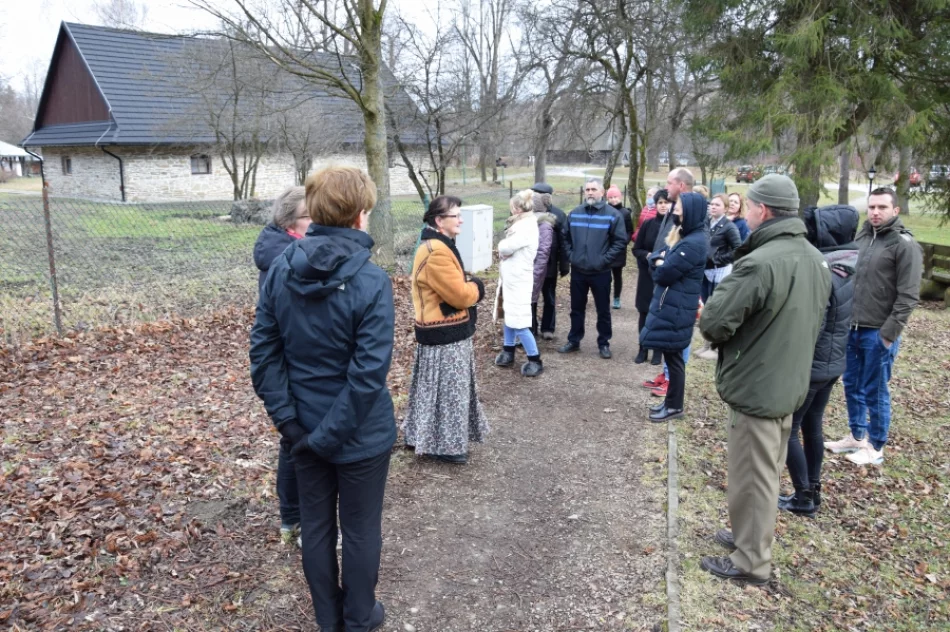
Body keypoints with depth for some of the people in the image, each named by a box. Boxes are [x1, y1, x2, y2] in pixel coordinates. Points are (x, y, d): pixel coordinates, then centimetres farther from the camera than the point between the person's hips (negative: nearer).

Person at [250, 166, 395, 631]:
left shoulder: (281, 269, -6)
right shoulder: (371, 281, -21)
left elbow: (264, 349, -5)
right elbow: (368, 372, -25)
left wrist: (286, 415, -3)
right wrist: (330, 434, -16)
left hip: (305, 426, 5)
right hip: (359, 433, -4)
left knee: (315, 523, 20)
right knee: (360, 529, 16)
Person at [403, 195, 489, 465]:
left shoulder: (440, 246, 11)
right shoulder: (436, 252, -24)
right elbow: (460, 295, -23)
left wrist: (469, 287, -2)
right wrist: (476, 287, -4)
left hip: (446, 331, 10)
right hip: (445, 335, -10)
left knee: (441, 388, 20)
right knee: (446, 390, 3)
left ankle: (423, 437, 32)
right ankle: (444, 445, 17)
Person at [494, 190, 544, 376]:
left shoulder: (527, 229, -20)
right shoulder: (521, 226, 10)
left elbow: (505, 248, -23)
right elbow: (506, 249, 10)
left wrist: (502, 246, -2)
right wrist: (505, 247, -11)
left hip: (518, 281, -9)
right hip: (510, 278, 9)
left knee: (519, 323, -4)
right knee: (508, 317, 18)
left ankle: (535, 360, 7)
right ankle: (508, 352, 31)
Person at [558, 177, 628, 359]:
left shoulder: (612, 215, -7)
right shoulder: (574, 214, 5)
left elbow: (621, 241, -8)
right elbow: (566, 237, 14)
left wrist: (605, 259, -13)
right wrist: (571, 255, 2)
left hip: (600, 272, -3)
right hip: (577, 271, 3)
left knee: (603, 310, 7)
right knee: (577, 308, 14)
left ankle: (603, 343, 20)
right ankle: (574, 341, 27)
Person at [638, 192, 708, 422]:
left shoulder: (693, 243, -21)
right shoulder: (686, 236, 13)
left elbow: (663, 274, -21)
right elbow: (661, 258, 14)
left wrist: (659, 264, 1)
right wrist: (660, 259, -9)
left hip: (677, 309, -10)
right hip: (670, 305, 10)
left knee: (673, 356, 2)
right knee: (671, 355, 17)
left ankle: (675, 406, 15)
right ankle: (672, 400, 29)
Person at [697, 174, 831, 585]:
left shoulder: (759, 263, -26)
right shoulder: (815, 259, 4)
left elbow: (712, 323, -23)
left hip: (755, 389, -9)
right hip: (791, 383, 9)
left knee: (752, 478, 5)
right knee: (768, 473, 22)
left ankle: (750, 562, 20)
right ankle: (751, 537, 38)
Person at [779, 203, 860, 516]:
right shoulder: (846, 271, 4)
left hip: (809, 366, -8)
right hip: (832, 363, 9)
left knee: (788, 429, 5)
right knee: (812, 426, 19)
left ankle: (803, 497, 14)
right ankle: (813, 491, 30)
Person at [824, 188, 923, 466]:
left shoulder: (904, 244, -11)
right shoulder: (862, 237, 9)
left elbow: (907, 296, -14)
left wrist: (889, 333, -16)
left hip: (878, 333, -7)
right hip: (853, 329, 7)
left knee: (875, 392, 5)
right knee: (852, 386, 17)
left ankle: (876, 447, 20)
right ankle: (857, 436, 33)